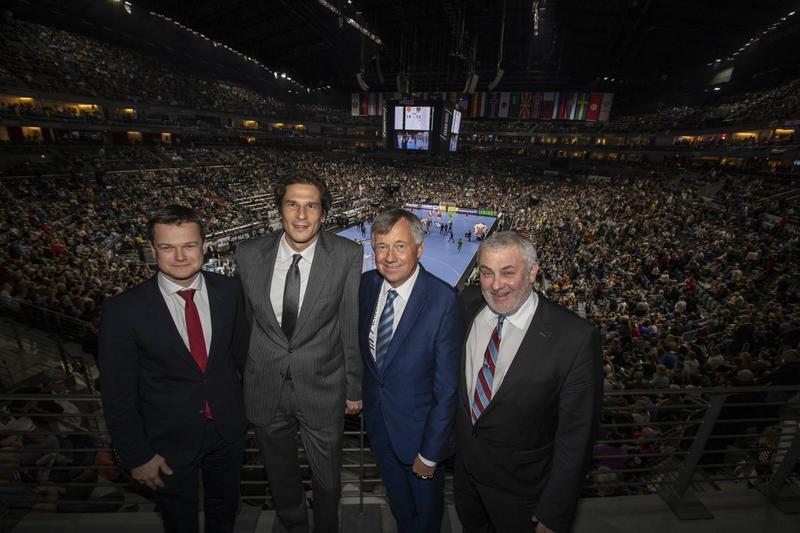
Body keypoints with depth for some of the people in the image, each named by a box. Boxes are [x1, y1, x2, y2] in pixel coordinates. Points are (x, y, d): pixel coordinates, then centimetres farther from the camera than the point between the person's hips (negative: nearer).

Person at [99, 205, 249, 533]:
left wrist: (239, 403, 7)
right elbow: (117, 394, -11)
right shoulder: (123, 311, -19)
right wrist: (137, 456, -6)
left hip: (228, 428, 2)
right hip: (169, 439, -2)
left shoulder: (229, 290, -12)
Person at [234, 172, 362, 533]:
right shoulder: (249, 255, -8)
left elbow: (353, 326, -11)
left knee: (327, 479, 22)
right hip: (264, 389, 3)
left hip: (322, 388, -2)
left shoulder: (347, 256, -17)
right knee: (280, 476, 28)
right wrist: (243, 375, 10)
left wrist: (354, 388, -4)